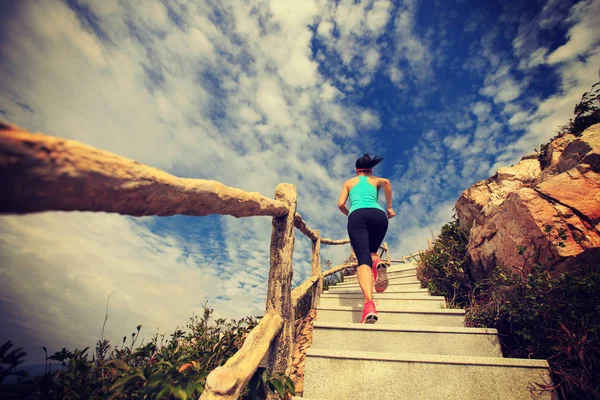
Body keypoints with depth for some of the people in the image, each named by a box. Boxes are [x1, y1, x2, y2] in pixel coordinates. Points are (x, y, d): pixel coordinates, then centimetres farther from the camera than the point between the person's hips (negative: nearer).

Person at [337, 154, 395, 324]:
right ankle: (378, 263, -14)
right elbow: (386, 182, 5)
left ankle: (369, 303, -40)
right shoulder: (376, 180, 30)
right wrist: (390, 207, 12)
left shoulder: (349, 182, 31)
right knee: (371, 252, 24)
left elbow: (340, 204, 18)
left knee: (363, 259, -15)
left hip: (357, 216, -1)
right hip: (378, 215, 2)